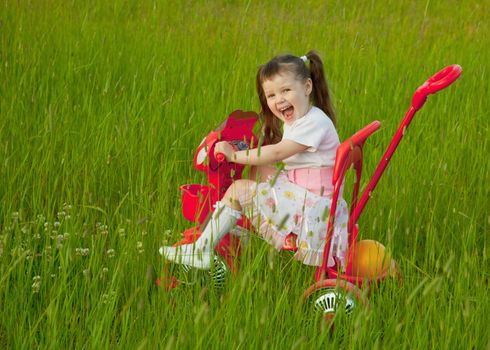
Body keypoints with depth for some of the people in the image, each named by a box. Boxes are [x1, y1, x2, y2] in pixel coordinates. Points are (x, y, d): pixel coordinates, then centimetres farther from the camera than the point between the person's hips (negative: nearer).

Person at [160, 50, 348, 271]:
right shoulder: (293, 121, 17)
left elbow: (276, 154, -20)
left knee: (239, 189, -12)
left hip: (313, 202, -10)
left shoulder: (315, 123, -16)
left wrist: (234, 155, -14)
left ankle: (201, 252, -8)